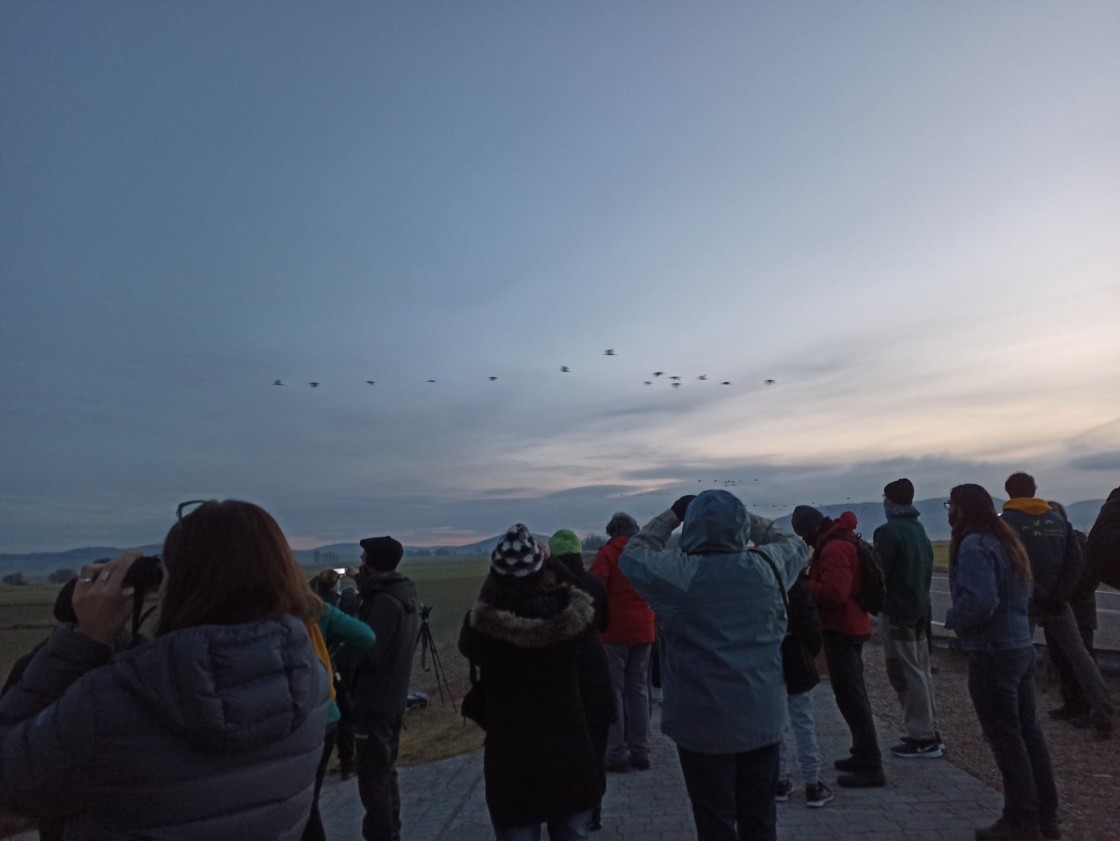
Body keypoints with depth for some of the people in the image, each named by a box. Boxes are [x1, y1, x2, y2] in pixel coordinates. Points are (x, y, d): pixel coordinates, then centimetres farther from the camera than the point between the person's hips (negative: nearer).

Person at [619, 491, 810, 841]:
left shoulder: (679, 574, -15)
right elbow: (795, 546, 15)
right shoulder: (766, 565, -6)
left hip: (704, 724, -3)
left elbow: (632, 556, 2)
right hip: (763, 718, 4)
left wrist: (671, 516, 7)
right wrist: (746, 518, 14)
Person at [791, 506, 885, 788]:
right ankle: (863, 754, 30)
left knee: (849, 695, -6)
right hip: (851, 625, 11)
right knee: (854, 692, 19)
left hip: (841, 628, -11)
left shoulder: (834, 548, -21)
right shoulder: (841, 541, 13)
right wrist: (811, 582, 4)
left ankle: (871, 766, 0)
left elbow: (833, 593, -29)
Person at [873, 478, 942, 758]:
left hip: (897, 612, -9)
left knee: (907, 675, -2)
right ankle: (929, 733, 24)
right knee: (921, 672, 15)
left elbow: (877, 573, -17)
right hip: (920, 609, 9)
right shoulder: (918, 529, 12)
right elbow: (927, 568, 17)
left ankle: (922, 738, 4)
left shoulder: (889, 531, -17)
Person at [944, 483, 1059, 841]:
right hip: (1021, 647, 9)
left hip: (993, 654, -9)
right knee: (1028, 733, 16)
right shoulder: (1004, 538, 12)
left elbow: (980, 600, -29)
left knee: (1005, 739, 2)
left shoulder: (975, 545, -19)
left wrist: (952, 619, -11)